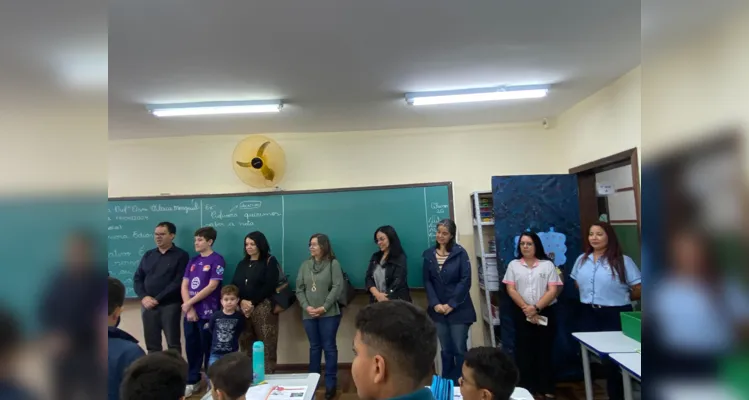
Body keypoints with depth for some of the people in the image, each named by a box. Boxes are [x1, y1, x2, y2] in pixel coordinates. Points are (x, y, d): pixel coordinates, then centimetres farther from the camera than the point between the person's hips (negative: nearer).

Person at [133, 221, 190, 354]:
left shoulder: (181, 256, -1)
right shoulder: (148, 255, 16)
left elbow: (178, 282, -10)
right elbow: (137, 278, 12)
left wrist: (157, 299, -13)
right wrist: (143, 297, -6)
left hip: (170, 305, -5)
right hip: (148, 305, 5)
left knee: (173, 344, -1)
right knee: (152, 345, 9)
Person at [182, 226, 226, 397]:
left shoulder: (217, 260, -7)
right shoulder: (193, 261, 11)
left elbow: (211, 287, -13)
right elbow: (184, 286, 7)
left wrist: (190, 303, -9)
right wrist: (189, 309, -6)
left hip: (208, 313, -5)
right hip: (190, 312, 5)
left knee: (208, 348, 4)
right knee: (192, 348, 12)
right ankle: (193, 381, 26)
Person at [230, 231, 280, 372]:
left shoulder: (270, 261, 3)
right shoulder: (242, 264, 19)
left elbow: (269, 286, -7)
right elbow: (233, 285, 10)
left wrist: (252, 303, -11)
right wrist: (242, 302, -8)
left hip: (263, 308, -5)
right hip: (243, 309, 5)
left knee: (266, 347, -7)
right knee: (245, 346, 3)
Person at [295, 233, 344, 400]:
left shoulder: (333, 264, -4)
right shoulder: (305, 265, 7)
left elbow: (337, 287, -10)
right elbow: (299, 289, 6)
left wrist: (323, 307, -14)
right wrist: (306, 307, -8)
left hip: (329, 313, -3)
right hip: (309, 314, 4)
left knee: (329, 347, 2)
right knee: (314, 347, 13)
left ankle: (331, 383, 11)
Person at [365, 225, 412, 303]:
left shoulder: (400, 258, -2)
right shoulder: (375, 256, 13)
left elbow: (397, 283, -10)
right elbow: (368, 278, 7)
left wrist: (384, 300, -15)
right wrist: (377, 294, -9)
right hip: (377, 301, 3)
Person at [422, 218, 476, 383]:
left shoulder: (460, 253, -6)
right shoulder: (429, 254, 3)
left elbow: (465, 281, -10)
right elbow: (427, 281, 3)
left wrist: (451, 304, -13)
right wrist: (435, 304, -8)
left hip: (458, 309, -3)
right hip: (438, 310, 3)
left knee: (460, 349, 2)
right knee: (446, 349, 12)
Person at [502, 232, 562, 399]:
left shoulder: (547, 265, 1)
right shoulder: (513, 265, 5)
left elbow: (553, 291, -6)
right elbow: (511, 290, -2)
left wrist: (536, 308, -16)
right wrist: (526, 308, -12)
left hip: (545, 313, -1)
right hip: (522, 314, 1)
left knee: (545, 350, 6)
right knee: (524, 351, 5)